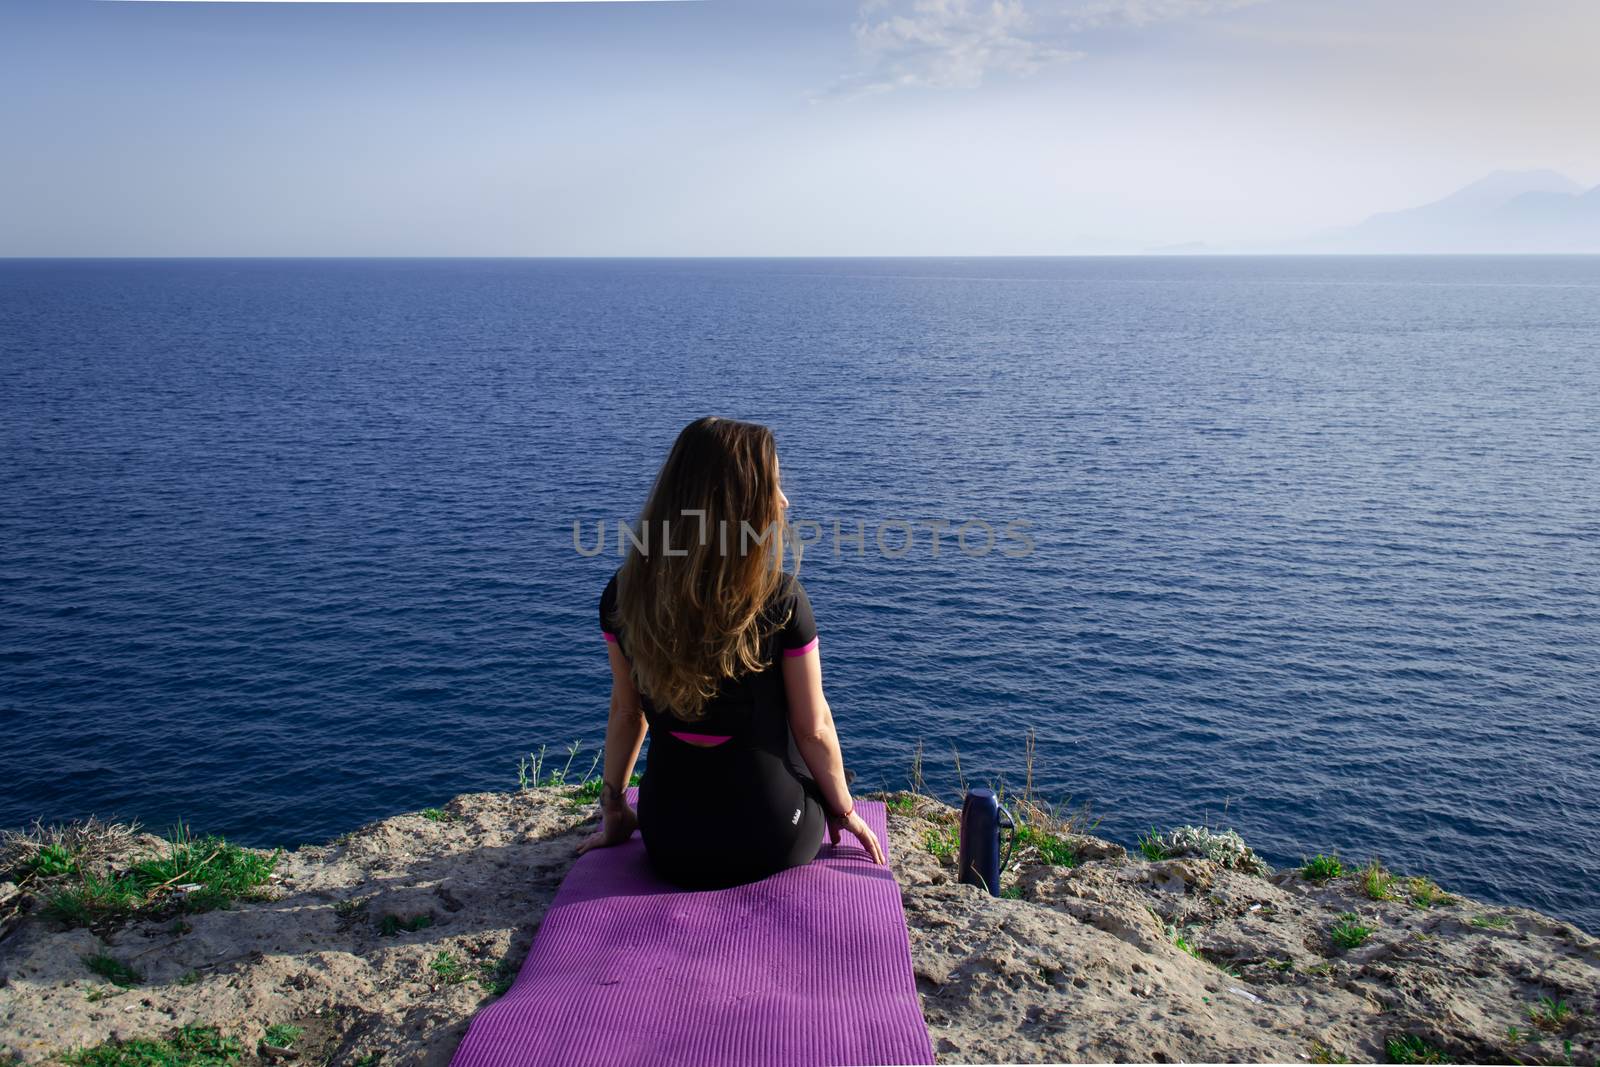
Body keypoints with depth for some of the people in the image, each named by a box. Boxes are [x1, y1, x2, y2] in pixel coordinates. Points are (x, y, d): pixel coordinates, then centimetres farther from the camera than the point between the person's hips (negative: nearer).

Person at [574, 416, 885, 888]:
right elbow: (813, 729, -10)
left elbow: (627, 713, 1)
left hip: (669, 846, 4)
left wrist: (614, 813, 16)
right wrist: (844, 811, 8)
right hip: (773, 843, -3)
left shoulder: (623, 595, -11)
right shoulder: (781, 600, -21)